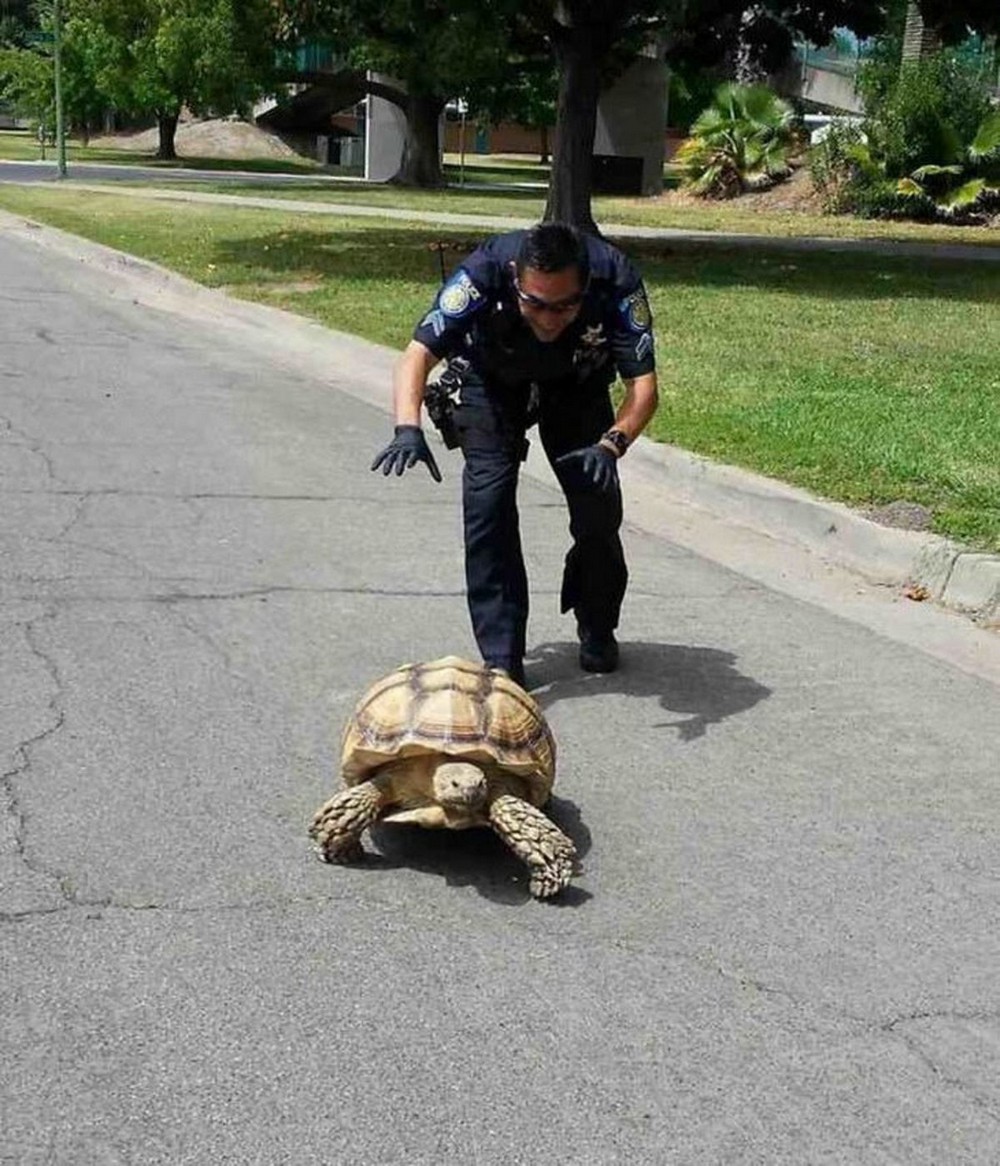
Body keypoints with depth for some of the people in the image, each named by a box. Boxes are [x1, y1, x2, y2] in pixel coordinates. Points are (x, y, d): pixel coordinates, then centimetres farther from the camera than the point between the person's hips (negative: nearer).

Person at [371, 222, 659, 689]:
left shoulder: (616, 281, -37)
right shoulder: (485, 272, -40)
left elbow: (643, 383, -35)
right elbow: (418, 353, -43)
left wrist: (611, 444, -54)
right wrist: (408, 429, -61)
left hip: (576, 384, 1)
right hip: (491, 382, -1)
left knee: (598, 501, -7)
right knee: (489, 499, -18)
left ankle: (598, 631, 21)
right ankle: (501, 660, -9)